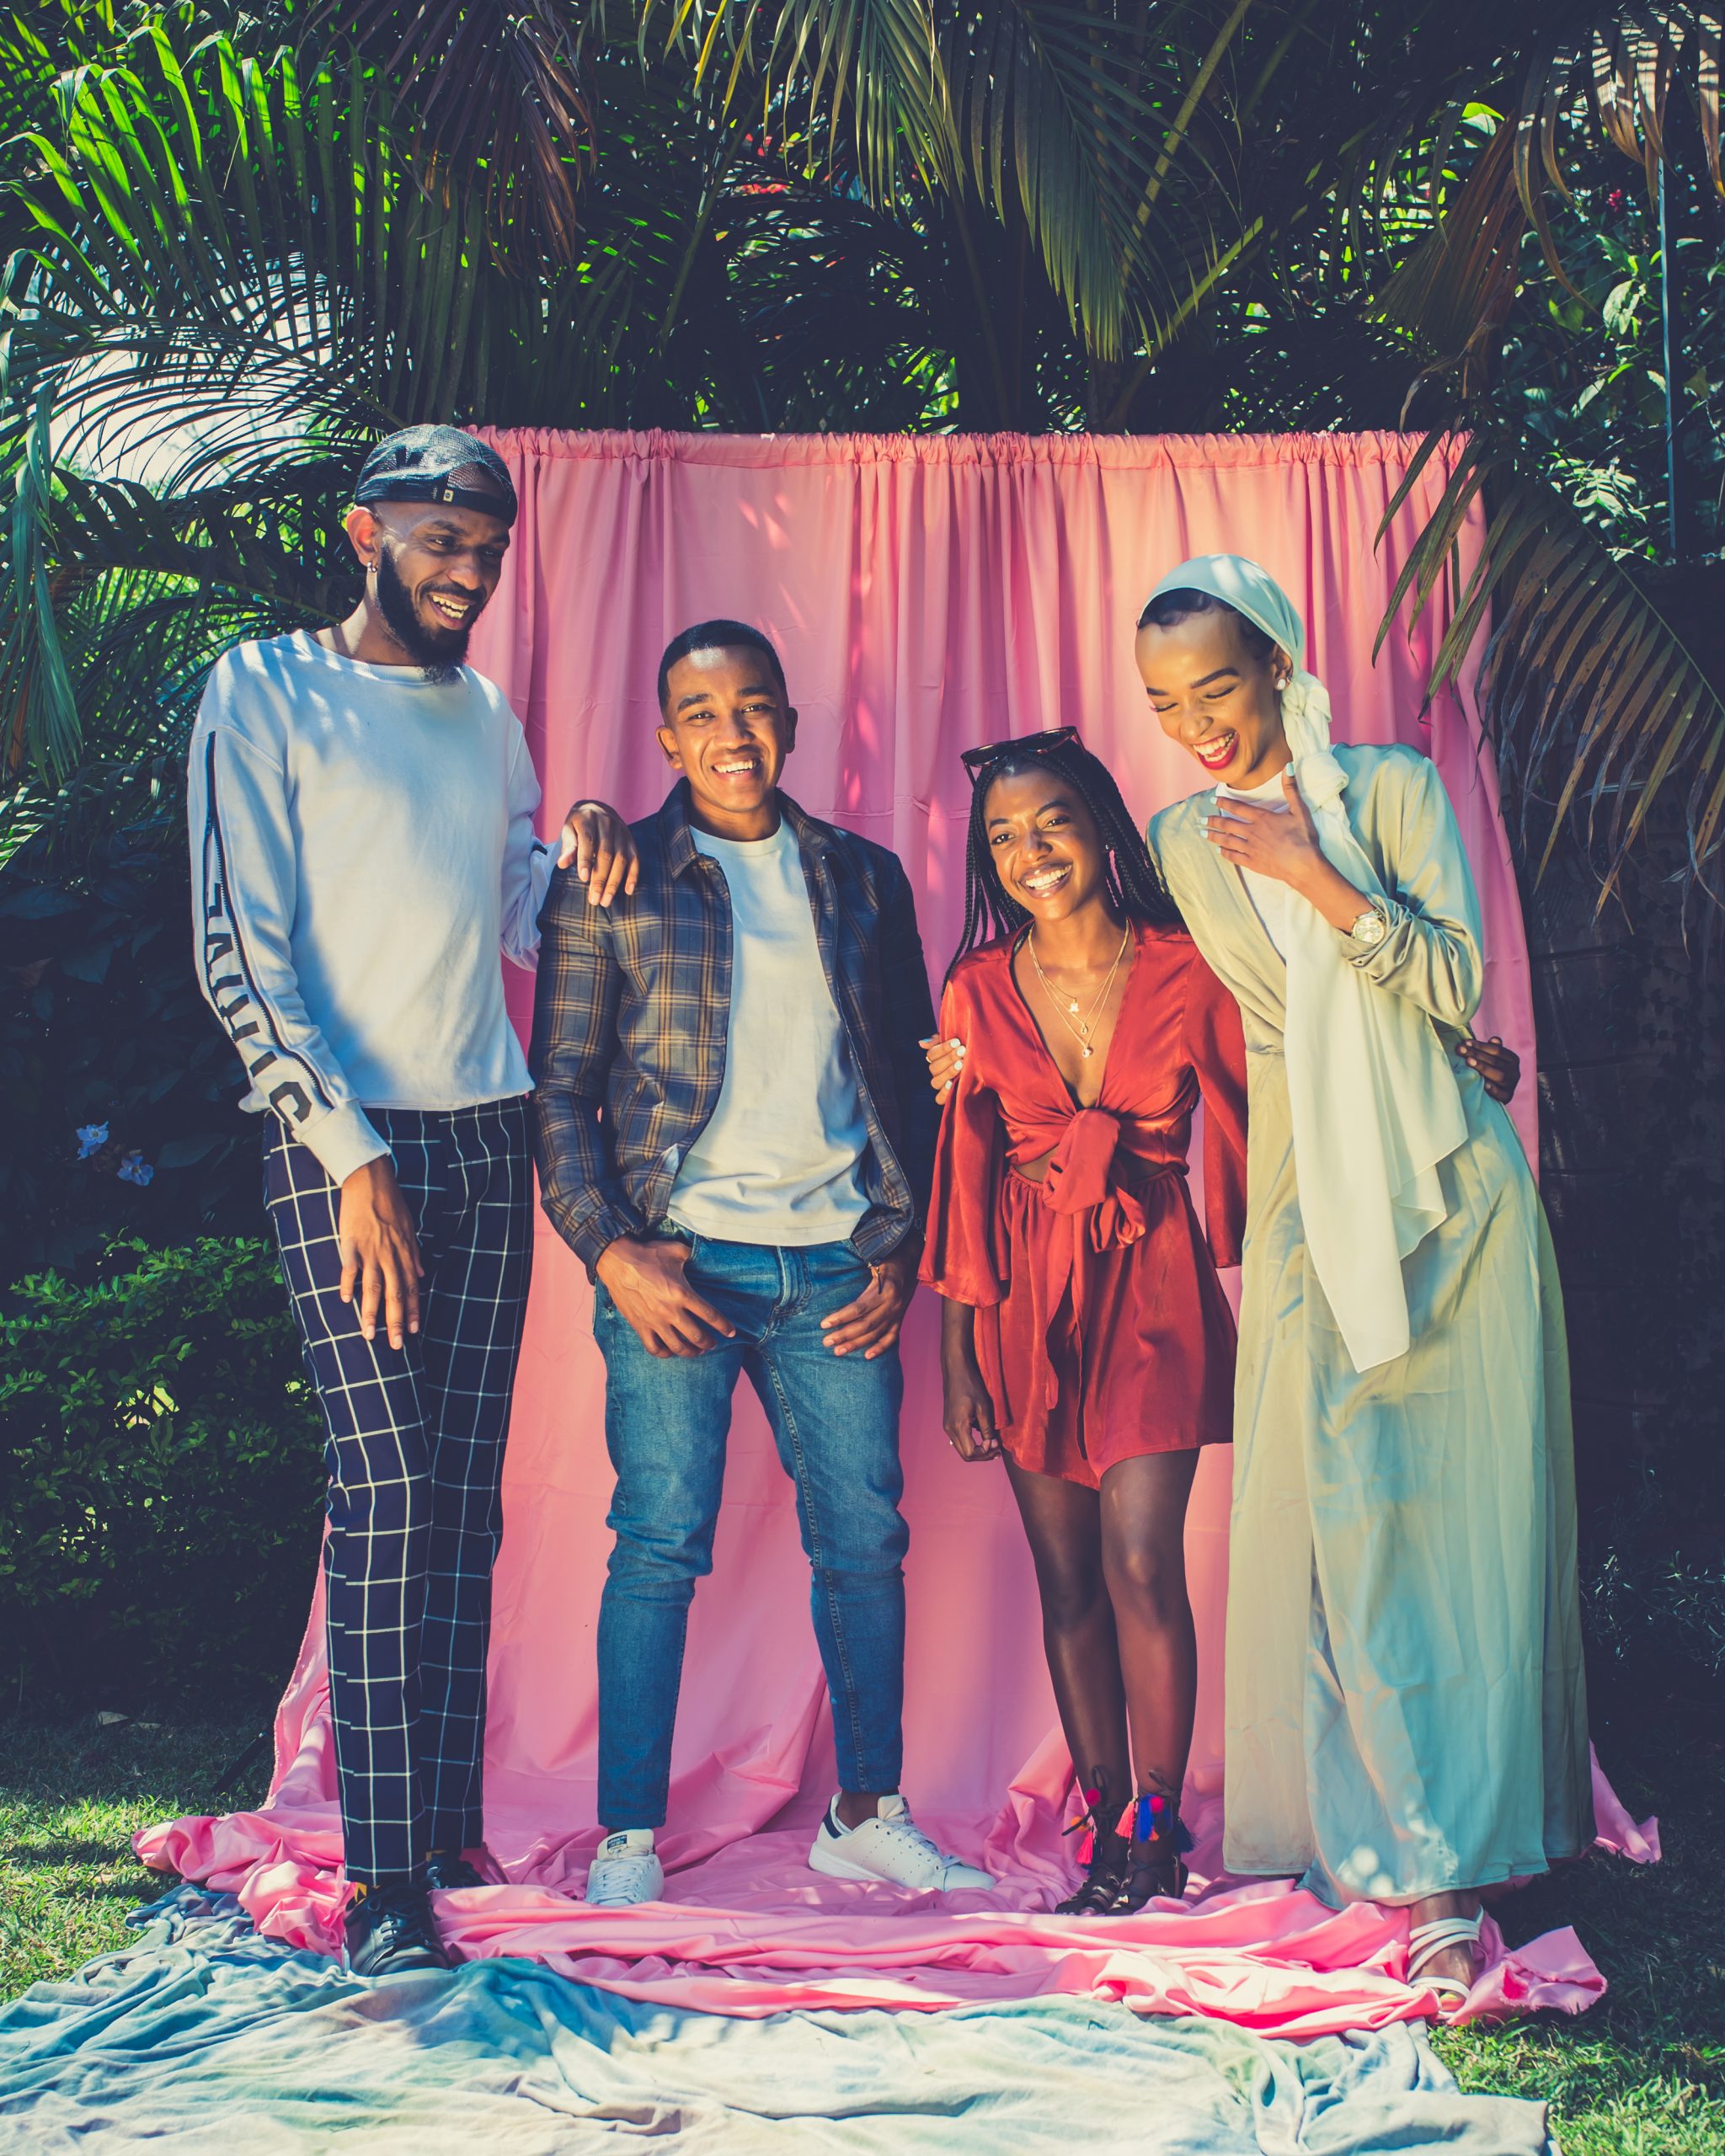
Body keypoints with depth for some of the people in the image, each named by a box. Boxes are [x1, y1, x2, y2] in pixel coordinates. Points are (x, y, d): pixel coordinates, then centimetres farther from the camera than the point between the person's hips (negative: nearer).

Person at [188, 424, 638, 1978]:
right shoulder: (267, 692, -1)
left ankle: (451, 1828, 13)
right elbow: (235, 951, -7)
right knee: (387, 1483, -12)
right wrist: (350, 1151, -14)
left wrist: (582, 855, 1)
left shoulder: (487, 716, 17)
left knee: (466, 1496, 5)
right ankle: (383, 1880, -9)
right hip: (344, 1141, -5)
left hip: (489, 1133, 6)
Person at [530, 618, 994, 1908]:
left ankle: (868, 1816, 19)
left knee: (867, 1541, 5)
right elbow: (560, 1089, 2)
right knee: (659, 1545, -2)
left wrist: (902, 1249, 6)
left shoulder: (864, 878, 13)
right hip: (677, 1262, -3)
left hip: (836, 1262, 3)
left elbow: (911, 1076, 15)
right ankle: (628, 1840, 8)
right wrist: (611, 1251, -9)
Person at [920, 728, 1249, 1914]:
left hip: (1151, 1283, -2)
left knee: (1141, 1561, -11)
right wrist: (957, 1358, 4)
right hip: (1025, 1292, 2)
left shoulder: (1186, 973, -3)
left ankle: (1156, 1826, 6)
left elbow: (1242, 1140, 4)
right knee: (1067, 1578, 6)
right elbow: (961, 1171, 5)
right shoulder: (979, 988, 2)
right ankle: (1110, 1825, 17)